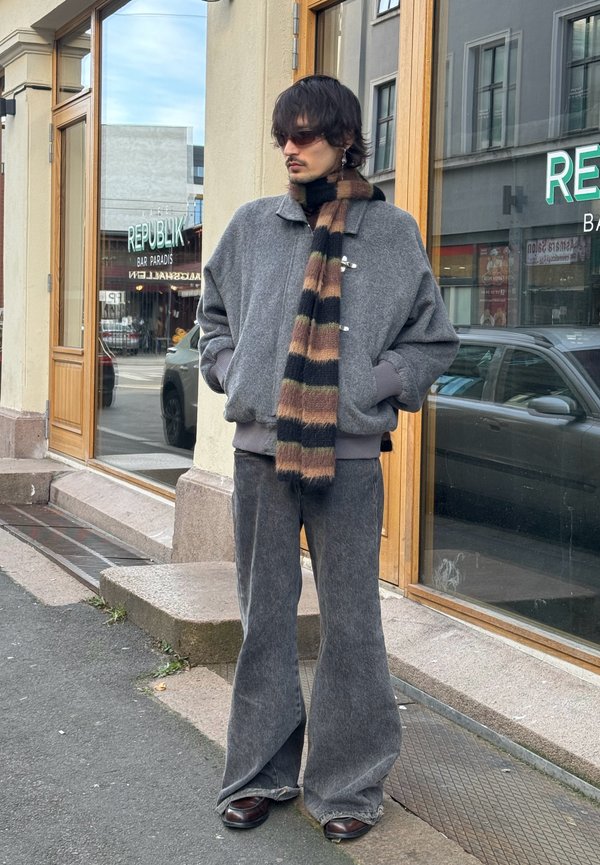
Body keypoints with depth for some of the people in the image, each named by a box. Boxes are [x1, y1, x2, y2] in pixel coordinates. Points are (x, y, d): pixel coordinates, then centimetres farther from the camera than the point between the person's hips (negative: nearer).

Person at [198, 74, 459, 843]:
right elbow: (214, 311, 22)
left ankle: (350, 783, 17)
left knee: (350, 622, 3)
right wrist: (231, 371, 7)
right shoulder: (253, 226, 7)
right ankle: (261, 772, 24)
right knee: (264, 619, 10)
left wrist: (375, 384, -5)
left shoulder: (391, 232, 1)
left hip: (348, 455, -2)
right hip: (260, 446, 2)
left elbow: (434, 341, 7)